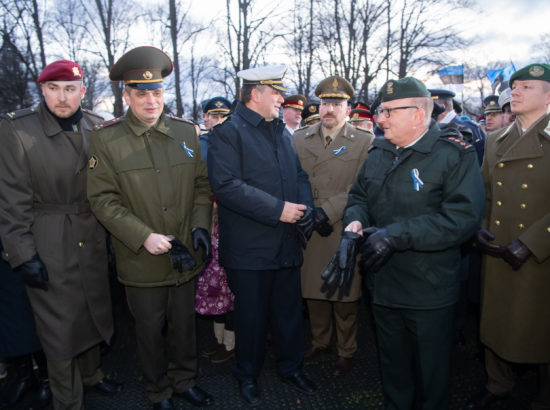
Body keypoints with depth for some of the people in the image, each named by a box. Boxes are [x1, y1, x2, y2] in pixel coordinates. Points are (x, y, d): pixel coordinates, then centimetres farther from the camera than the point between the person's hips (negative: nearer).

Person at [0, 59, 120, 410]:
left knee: (94, 311, 20)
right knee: (59, 327, 8)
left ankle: (92, 372, 46)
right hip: (49, 246, -4)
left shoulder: (98, 128, 1)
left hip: (93, 240, 4)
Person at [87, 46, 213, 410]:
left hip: (186, 257, 3)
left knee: (185, 323, 19)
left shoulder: (186, 131, 2)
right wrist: (144, 237, -19)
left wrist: (200, 225, -8)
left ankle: (184, 380, 43)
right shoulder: (105, 138, -7)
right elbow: (103, 200, -10)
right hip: (141, 261, -2)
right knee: (150, 331, 15)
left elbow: (202, 185, 6)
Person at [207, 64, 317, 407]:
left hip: (288, 243, 6)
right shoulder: (228, 132, -8)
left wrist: (305, 207, -5)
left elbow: (300, 175, 16)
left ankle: (292, 367, 38)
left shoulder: (281, 132, 16)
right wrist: (278, 210, -21)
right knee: (252, 315, 10)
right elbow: (226, 185, -20)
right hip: (250, 247, -6)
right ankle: (248, 376, 33)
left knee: (290, 310, 17)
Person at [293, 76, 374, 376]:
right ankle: (320, 341, 36)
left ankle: (346, 351, 27)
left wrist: (328, 211, -15)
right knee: (313, 290, 14)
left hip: (344, 231, -3)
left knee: (344, 294, 6)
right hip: (308, 230, 3)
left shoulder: (364, 142, -1)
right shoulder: (300, 138, 9)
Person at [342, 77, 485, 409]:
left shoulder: (456, 155, -13)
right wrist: (355, 220, -7)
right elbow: (359, 197, 17)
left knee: (432, 372, 13)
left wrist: (396, 235, -29)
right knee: (393, 363, 24)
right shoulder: (379, 153, 7)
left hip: (429, 292, -5)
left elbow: (462, 217, -24)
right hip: (383, 284, 6)